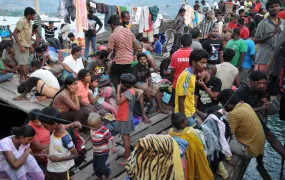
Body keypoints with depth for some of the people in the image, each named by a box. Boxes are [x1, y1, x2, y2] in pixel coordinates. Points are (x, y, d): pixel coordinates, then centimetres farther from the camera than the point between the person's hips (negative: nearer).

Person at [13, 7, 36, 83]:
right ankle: (26, 79, -2)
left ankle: (21, 78, 19)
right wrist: (20, 46, -23)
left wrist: (30, 45, 14)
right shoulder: (22, 21, -16)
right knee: (23, 63, -6)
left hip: (26, 46, 8)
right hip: (21, 46, -8)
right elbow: (14, 33, -19)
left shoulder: (29, 22, 10)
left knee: (23, 63, 12)